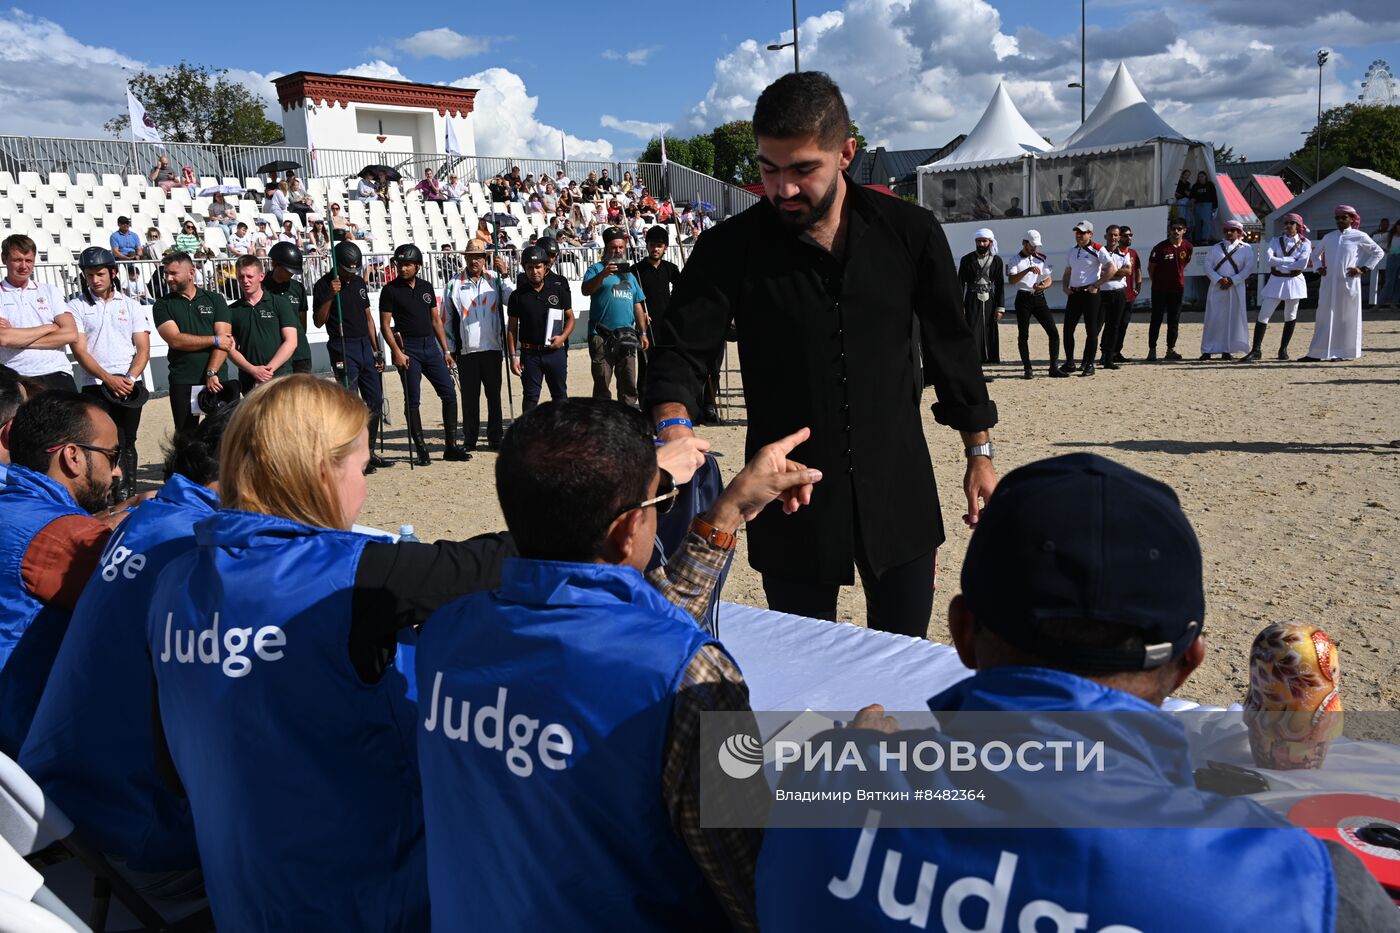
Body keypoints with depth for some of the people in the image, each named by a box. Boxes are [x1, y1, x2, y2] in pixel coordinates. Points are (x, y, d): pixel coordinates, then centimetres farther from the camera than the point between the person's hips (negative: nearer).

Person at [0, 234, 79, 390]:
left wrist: (19, 338, -3)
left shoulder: (49, 291, 14)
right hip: (18, 379, -1)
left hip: (57, 373, 2)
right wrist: (48, 328, 0)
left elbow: (71, 334, 1)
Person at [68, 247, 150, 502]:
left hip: (130, 385, 2)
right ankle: (121, 494, -8)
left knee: (128, 443, 6)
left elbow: (143, 349, 4)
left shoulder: (131, 306, 9)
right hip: (95, 386, -2)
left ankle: (128, 496, 14)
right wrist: (109, 379, -15)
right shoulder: (77, 306, 4)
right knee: (113, 445, -11)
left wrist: (129, 378, -12)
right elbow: (79, 350, -3)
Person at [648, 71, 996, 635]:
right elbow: (680, 352, -9)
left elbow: (951, 346, 7)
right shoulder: (731, 249, -5)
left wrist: (978, 454, 9)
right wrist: (674, 428, -30)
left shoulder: (911, 234, -1)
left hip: (898, 493, 1)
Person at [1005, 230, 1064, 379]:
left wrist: (1043, 286, -13)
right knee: (1023, 335, -1)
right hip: (1023, 299, -3)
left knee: (1053, 332, -6)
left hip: (1039, 298, 3)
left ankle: (1054, 368, -3)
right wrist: (1028, 270, -28)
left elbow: (1050, 279, 9)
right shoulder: (1016, 260, 1)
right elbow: (1011, 280, -16)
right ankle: (1027, 369, 7)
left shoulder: (1042, 258, 12)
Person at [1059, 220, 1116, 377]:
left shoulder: (1098, 250, -6)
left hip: (1090, 294, -7)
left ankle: (1089, 365, 4)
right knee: (1068, 328, 4)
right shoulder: (1072, 250, 16)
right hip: (1074, 293, 7)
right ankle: (1069, 363, 14)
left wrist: (1096, 285, -15)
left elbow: (1113, 269, -12)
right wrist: (1065, 286, 8)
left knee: (1091, 330, -2)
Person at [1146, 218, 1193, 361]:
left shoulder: (1188, 248, -1)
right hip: (1160, 289, -4)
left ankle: (1171, 349, 13)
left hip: (1178, 288, 4)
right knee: (1156, 319, -2)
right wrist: (1157, 282, 6)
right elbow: (1150, 267, -2)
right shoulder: (1160, 247, -13)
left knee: (1174, 320, 7)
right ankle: (1152, 350, 2)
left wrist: (1177, 276, 14)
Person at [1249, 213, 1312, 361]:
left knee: (1290, 316, 9)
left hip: (1294, 281, 0)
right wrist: (1291, 260, -16)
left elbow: (1302, 264, -15)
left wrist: (1280, 262, -12)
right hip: (1276, 281, 0)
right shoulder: (1275, 241, 3)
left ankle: (1283, 349, 20)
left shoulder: (1305, 243, -1)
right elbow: (1269, 258, -15)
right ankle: (1256, 350, -7)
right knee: (1263, 315, -8)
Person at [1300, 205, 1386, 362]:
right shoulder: (1328, 237, 12)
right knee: (1325, 317, 2)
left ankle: (1346, 352, 9)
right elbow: (1316, 254, 27)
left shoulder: (1359, 237, 0)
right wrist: (1319, 267, 10)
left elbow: (1379, 252, 4)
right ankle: (1317, 354, 2)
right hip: (1328, 283, 3)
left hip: (1348, 283, -3)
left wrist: (1363, 269, -4)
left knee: (1347, 317, 1)